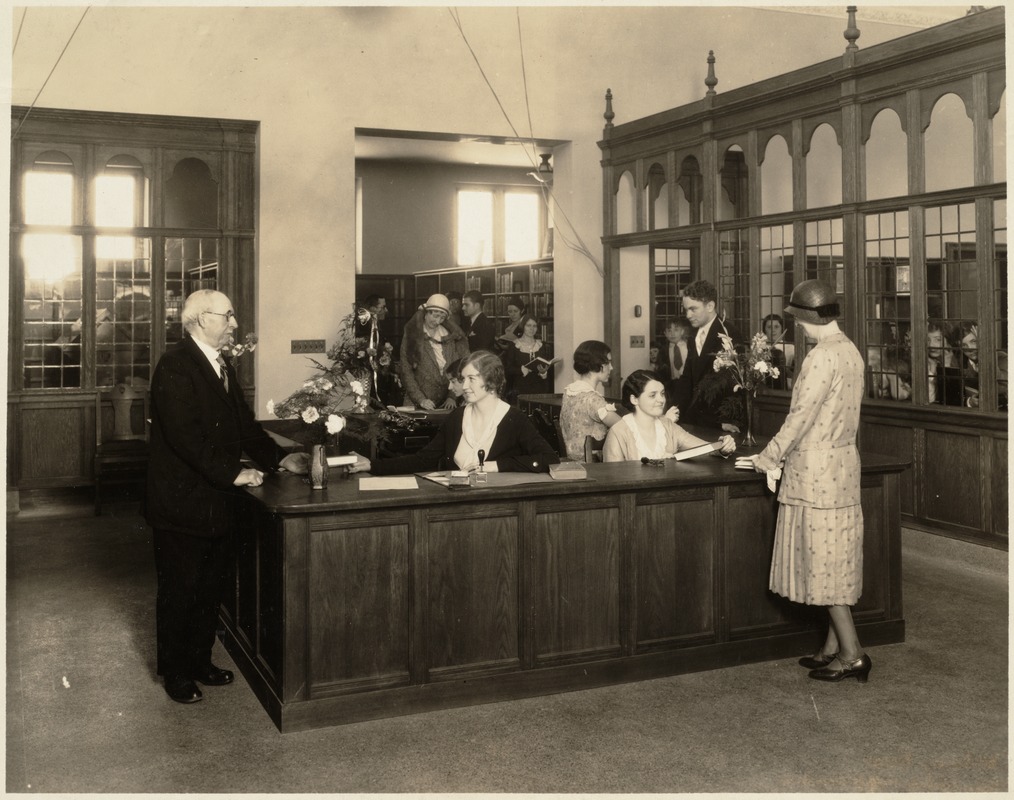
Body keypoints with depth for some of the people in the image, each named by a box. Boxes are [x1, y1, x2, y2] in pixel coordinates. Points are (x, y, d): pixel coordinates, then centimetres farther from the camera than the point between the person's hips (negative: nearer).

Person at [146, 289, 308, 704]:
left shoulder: (223, 367, 12)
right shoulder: (175, 365, -17)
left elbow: (244, 424, 15)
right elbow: (185, 434, -24)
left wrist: (279, 457, 4)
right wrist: (232, 473, -23)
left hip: (216, 500, 8)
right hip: (182, 501, -8)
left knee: (210, 587, 16)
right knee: (179, 590, 5)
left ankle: (200, 661, 31)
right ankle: (175, 670, 20)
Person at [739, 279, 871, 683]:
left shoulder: (822, 356, -19)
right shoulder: (850, 351, 9)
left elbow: (801, 415, -17)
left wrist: (769, 457, -5)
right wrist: (781, 453, 17)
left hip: (817, 470, -9)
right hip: (842, 462, 9)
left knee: (823, 559, -1)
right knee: (833, 558, 14)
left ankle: (852, 654, 4)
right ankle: (834, 646, 22)